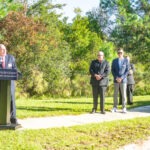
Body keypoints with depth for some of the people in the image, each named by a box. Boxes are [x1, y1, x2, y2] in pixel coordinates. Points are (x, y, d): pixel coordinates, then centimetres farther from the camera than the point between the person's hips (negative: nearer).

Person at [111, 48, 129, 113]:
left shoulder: (126, 60, 1)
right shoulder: (114, 61, 7)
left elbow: (127, 71, -2)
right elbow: (112, 70, 4)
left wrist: (121, 78, -13)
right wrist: (116, 78, -10)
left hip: (123, 80, -2)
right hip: (116, 80, 2)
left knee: (123, 94, -1)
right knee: (115, 94, 3)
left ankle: (124, 108, 5)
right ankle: (115, 108, 10)